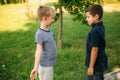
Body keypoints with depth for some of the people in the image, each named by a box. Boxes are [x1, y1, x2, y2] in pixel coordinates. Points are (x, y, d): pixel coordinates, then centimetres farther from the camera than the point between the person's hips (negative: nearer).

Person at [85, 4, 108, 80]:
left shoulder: (95, 31, -25)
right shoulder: (101, 27, 4)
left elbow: (95, 49, -24)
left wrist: (91, 67, -17)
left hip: (97, 64, -9)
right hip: (99, 61, 10)